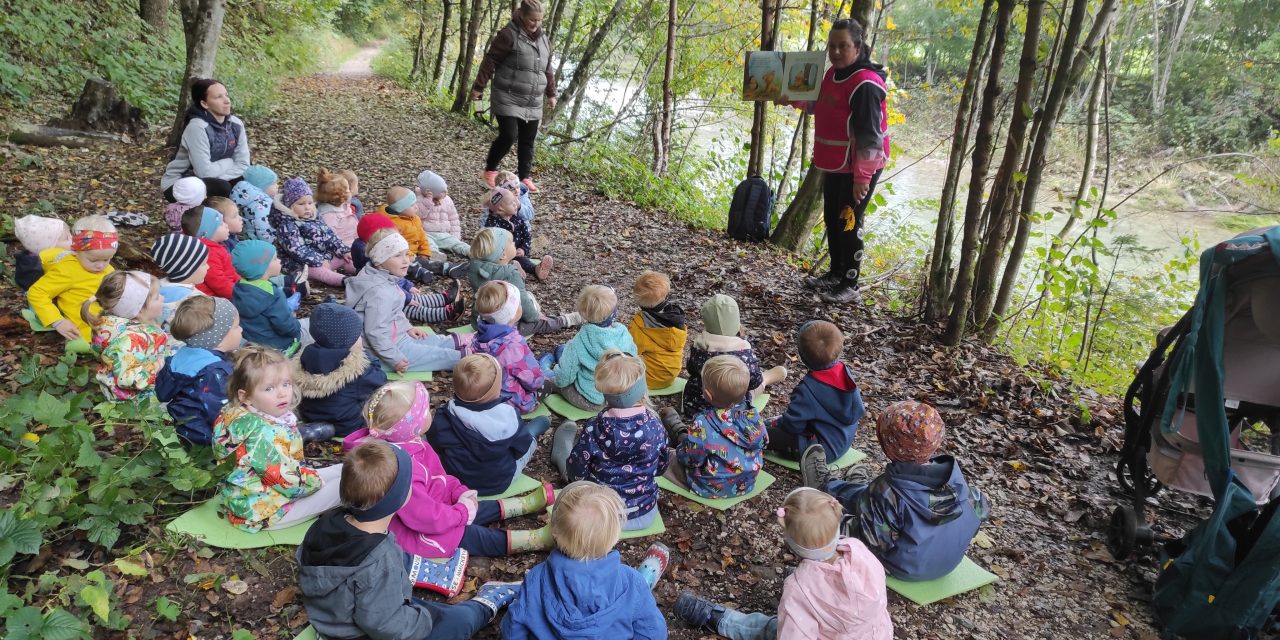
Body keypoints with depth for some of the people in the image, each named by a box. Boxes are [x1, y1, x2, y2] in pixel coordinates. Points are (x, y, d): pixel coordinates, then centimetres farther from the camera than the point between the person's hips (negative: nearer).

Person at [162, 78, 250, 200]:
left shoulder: (236, 124, -6)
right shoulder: (197, 127, -25)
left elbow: (243, 165, -9)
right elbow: (204, 172, -29)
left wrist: (217, 177, -22)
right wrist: (229, 163, -13)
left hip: (209, 181, 6)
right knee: (222, 188, -31)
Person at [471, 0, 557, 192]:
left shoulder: (543, 40, 12)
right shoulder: (509, 35, -11)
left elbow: (547, 70, 21)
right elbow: (490, 61, -10)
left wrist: (551, 94, 23)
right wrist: (478, 87, -11)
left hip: (533, 104, 6)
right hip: (508, 100, -6)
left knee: (527, 142, 7)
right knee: (508, 137, -11)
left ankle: (524, 177, 18)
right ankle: (489, 171, 9)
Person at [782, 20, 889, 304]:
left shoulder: (866, 84, -21)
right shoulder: (832, 74, 7)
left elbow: (869, 135, -24)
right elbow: (818, 105, 27)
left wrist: (862, 176, -26)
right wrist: (794, 98, 10)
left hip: (859, 168, -9)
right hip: (835, 165, 9)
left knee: (849, 224, -4)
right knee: (832, 221, 16)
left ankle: (850, 287, 6)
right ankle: (835, 274, 30)